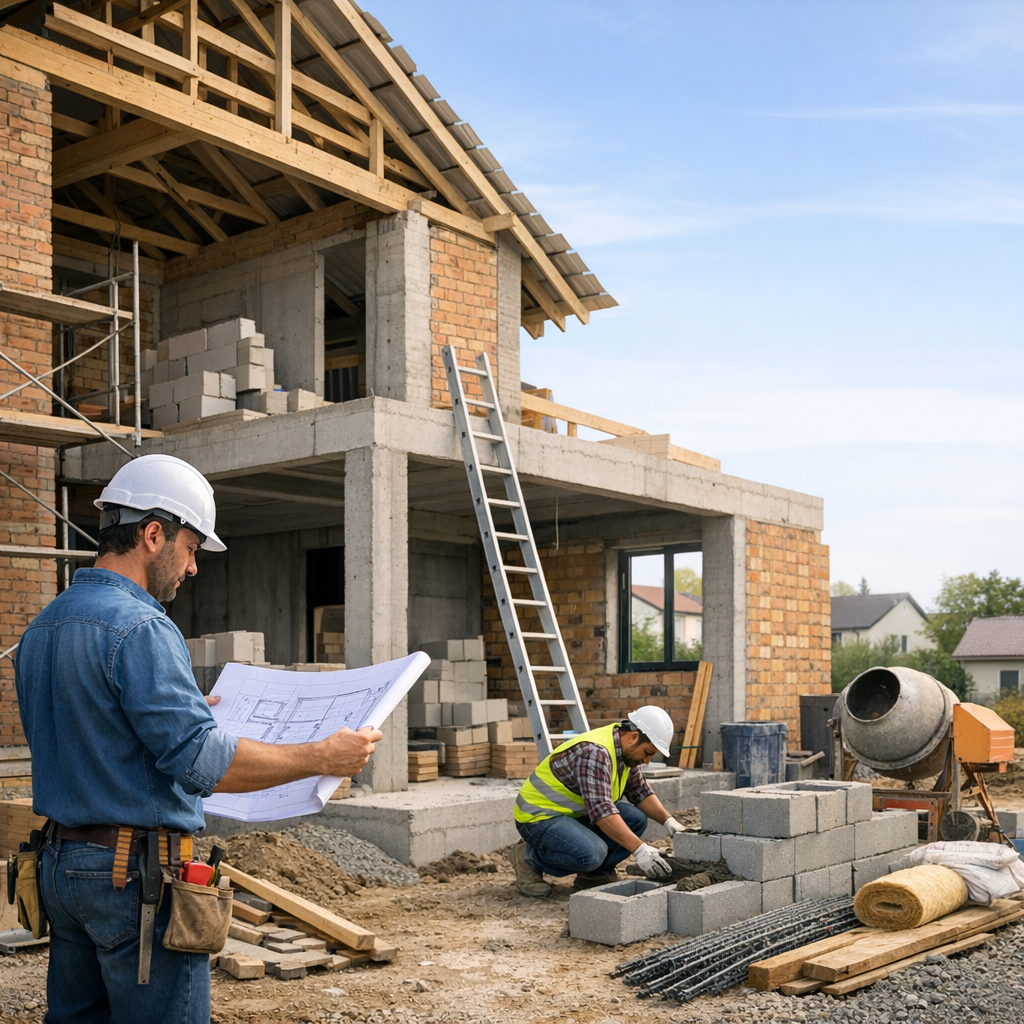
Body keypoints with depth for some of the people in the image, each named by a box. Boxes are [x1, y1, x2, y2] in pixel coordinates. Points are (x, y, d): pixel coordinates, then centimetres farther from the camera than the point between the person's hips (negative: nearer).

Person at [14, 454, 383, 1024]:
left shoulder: (42, 628, 11)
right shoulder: (138, 628, -19)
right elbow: (201, 762, -24)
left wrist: (183, 709, 26)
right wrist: (323, 757, -17)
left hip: (61, 863, 9)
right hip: (135, 872, -9)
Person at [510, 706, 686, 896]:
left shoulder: (626, 751, 0)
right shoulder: (595, 752, -29)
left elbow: (641, 793, 10)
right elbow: (601, 811, -36)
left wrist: (669, 821, -5)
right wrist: (640, 850, -38)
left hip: (575, 813, 9)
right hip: (539, 815, -9)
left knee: (635, 819, -7)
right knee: (592, 853, -32)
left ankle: (595, 874, 5)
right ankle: (530, 858, -7)